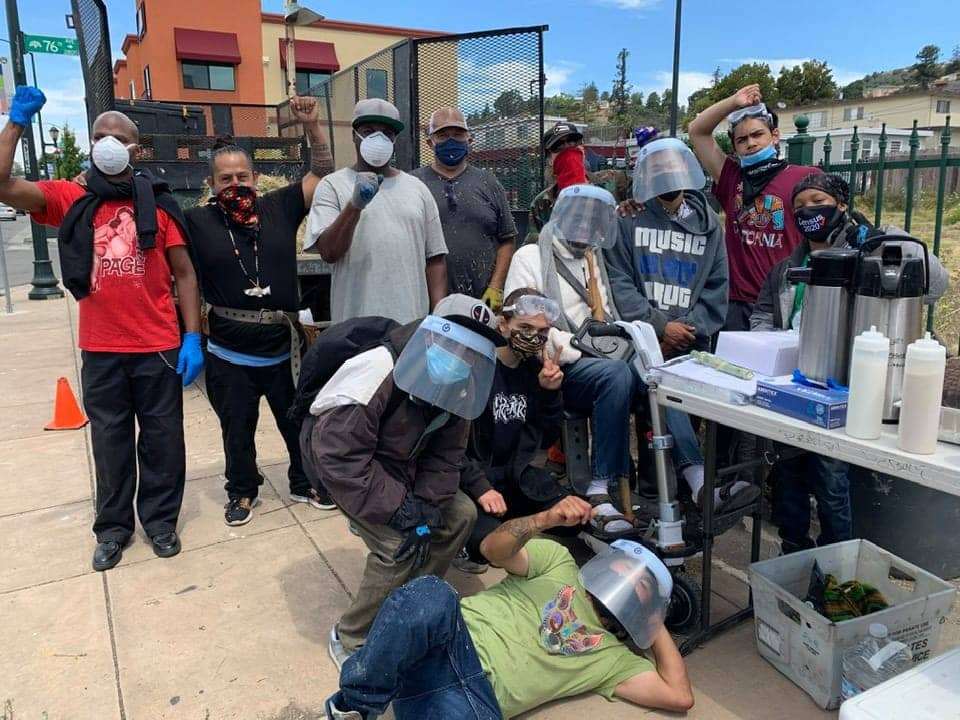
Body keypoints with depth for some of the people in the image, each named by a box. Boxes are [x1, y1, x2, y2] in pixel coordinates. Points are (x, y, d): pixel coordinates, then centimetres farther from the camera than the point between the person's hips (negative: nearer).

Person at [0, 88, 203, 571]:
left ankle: (160, 519, 29)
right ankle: (113, 526, 30)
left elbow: (184, 274, 0)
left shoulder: (158, 203, -1)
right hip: (101, 350, 1)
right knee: (110, 440, 14)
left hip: (159, 347, -1)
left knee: (162, 437, 11)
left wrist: (193, 338, -6)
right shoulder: (71, 200, 2)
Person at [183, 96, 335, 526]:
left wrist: (311, 126, -6)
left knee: (299, 422, 16)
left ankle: (306, 483, 37)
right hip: (229, 354, -1)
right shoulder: (198, 222, -5)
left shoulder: (279, 208, 0)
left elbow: (322, 175, 3)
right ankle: (242, 491, 36)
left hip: (284, 346, 1)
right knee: (237, 429, 16)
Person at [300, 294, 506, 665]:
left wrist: (428, 508, -21)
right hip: (339, 460, -7)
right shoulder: (380, 373, -34)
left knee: (459, 514, -2)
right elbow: (340, 455, -34)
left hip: (399, 460, 7)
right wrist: (398, 508, -33)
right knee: (397, 545, -22)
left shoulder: (455, 384, -11)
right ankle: (350, 640, 2)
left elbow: (445, 454, -7)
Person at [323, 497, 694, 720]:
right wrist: (545, 519, -14)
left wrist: (657, 623, 25)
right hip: (455, 636, -1)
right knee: (430, 596, -38)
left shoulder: (615, 657, 26)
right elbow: (494, 549, 4)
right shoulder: (560, 562, 21)